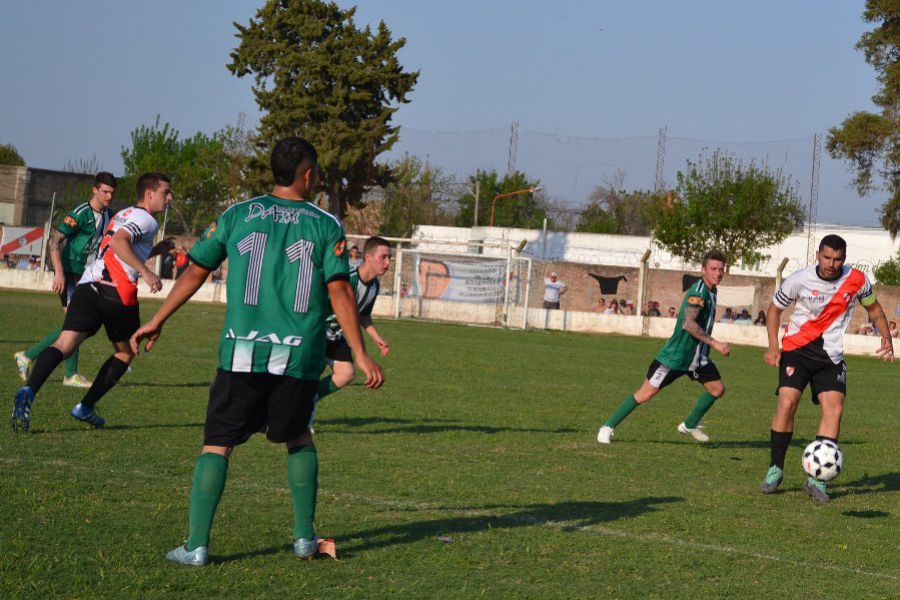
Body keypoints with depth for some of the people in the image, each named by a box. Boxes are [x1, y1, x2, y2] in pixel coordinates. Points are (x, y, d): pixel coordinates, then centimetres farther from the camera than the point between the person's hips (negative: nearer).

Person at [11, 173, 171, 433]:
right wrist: (146, 272, -22)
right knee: (126, 352, 18)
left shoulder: (123, 214, 29)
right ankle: (86, 407, 14)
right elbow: (118, 242, -18)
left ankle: (29, 391, -35)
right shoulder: (146, 219, 0)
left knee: (64, 345, -10)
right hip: (118, 293, -6)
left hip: (87, 285, 6)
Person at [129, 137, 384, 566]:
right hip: (299, 357, 0)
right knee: (298, 439, 21)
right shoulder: (326, 225, 4)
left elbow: (195, 272, 11)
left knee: (217, 445, 4)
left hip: (242, 353, 0)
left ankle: (196, 545, -4)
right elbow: (340, 293, -2)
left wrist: (157, 321, 22)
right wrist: (360, 355, 2)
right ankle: (305, 537, 20)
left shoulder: (238, 216, 8)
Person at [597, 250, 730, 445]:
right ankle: (608, 427, 3)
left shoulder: (711, 291, 7)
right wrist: (714, 343, -32)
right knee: (646, 393, -7)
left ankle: (690, 425, 27)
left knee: (717, 389, 8)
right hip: (675, 355, -9)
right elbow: (688, 324, -34)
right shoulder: (698, 292, -22)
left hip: (697, 355, 9)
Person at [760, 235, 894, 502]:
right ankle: (775, 469, -3)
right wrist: (773, 347, -6)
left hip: (831, 355, 2)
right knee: (786, 402, -18)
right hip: (796, 348, -2)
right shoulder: (799, 280, -11)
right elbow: (774, 309, 4)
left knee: (834, 408, -15)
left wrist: (886, 338, -4)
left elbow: (873, 308, 12)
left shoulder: (857, 280, -6)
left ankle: (816, 478, -10)